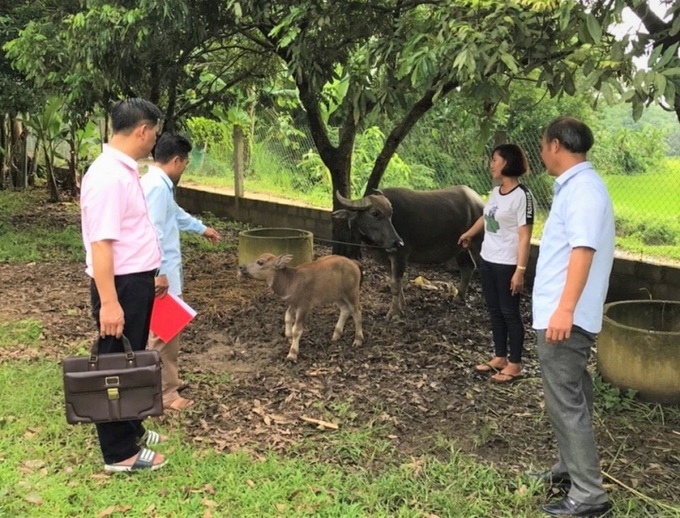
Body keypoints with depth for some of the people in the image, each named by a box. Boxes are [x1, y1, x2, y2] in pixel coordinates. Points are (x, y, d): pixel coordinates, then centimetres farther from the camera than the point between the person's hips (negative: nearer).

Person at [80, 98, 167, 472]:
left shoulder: (125, 169, 9)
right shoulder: (107, 176, -22)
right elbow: (100, 243, -26)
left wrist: (151, 274, 25)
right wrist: (108, 302, -28)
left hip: (137, 280, 10)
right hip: (120, 284, -10)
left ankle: (130, 430, 37)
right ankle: (119, 453, 16)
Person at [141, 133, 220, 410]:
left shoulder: (159, 184, 15)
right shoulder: (157, 186, -19)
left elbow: (176, 214, 33)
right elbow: (151, 232, -27)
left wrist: (202, 228, 47)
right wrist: (159, 273, -28)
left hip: (164, 272, 11)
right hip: (160, 276, -11)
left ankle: (167, 382, 33)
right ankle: (165, 393, 7)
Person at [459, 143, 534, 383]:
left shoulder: (522, 195, -18)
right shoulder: (496, 191, 7)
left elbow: (525, 236, -20)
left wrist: (520, 270, -24)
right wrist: (469, 233, 43)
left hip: (507, 264, -8)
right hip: (487, 260, 8)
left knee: (509, 312, 2)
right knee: (494, 311, 15)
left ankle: (514, 364, 15)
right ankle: (500, 357, 28)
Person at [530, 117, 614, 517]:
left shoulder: (583, 188, -17)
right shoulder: (574, 185, 15)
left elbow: (584, 249, -28)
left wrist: (565, 309, -35)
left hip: (565, 317, -11)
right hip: (559, 314, 11)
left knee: (566, 402, -6)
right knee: (571, 397, 19)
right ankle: (571, 469, 32)